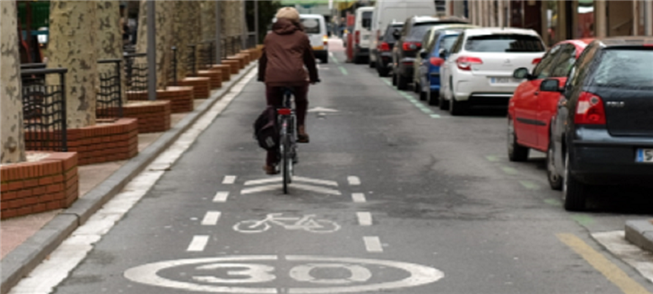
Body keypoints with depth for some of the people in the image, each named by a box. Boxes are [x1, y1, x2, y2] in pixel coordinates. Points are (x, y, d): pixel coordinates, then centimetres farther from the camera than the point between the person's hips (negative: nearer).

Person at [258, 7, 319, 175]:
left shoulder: (270, 37, 21)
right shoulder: (301, 36, 16)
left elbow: (263, 59, 28)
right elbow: (310, 59, 23)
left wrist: (261, 76, 44)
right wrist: (314, 77, 39)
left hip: (273, 79, 1)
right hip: (297, 77, -1)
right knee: (301, 102, 34)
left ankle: (270, 163, 8)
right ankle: (300, 128, 9)